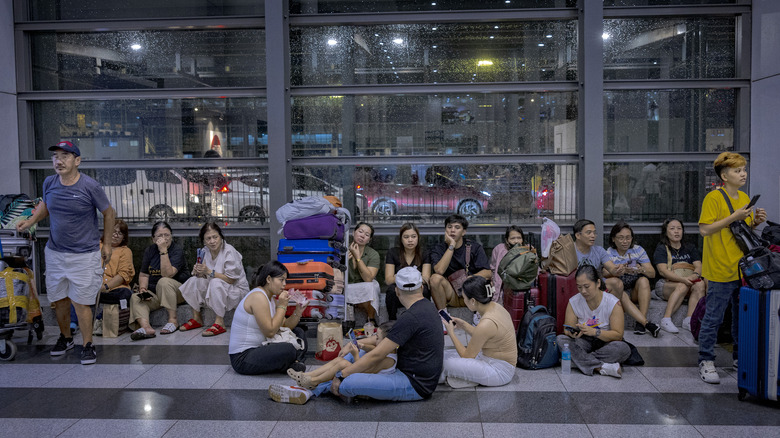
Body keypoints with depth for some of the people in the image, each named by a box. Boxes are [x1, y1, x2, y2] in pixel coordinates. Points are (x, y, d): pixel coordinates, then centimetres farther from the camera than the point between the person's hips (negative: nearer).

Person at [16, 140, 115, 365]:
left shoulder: (90, 186, -14)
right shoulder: (49, 183, 0)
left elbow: (109, 213, -1)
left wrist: (107, 243, 5)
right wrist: (30, 221, 2)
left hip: (84, 255, -5)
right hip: (55, 252, 5)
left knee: (81, 302, -4)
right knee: (59, 299, 14)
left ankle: (87, 345, 11)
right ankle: (65, 338, 35)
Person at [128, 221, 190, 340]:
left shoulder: (177, 250, -10)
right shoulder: (149, 250, 7)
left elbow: (167, 274, -23)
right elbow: (143, 274, 9)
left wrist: (163, 250, -26)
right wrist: (142, 289, -11)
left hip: (177, 292, -5)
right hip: (154, 294, 5)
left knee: (164, 282, -34)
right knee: (135, 299, -21)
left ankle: (173, 320, -27)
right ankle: (146, 327, -45)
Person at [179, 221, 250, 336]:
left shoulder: (229, 251, -19)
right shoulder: (205, 252, 1)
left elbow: (231, 279, -22)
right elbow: (204, 274, 1)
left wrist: (209, 272, -28)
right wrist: (198, 271, -22)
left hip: (237, 290, -7)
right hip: (216, 290, 7)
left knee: (216, 282, -33)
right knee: (194, 280, -10)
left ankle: (219, 323, -28)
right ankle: (196, 318, 0)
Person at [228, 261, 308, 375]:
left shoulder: (271, 298, 12)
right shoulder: (258, 297, -18)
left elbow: (285, 326, 11)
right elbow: (270, 332, -22)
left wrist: (298, 311, -6)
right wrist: (282, 306, -16)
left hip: (258, 349, 11)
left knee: (298, 332, 15)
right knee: (288, 349, -32)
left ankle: (295, 362, -5)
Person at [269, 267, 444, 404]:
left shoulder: (411, 317, -21)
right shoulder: (427, 306, 10)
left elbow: (377, 355, -18)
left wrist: (341, 376, -11)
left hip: (415, 385, -10)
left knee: (349, 382, -23)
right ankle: (308, 391, 9)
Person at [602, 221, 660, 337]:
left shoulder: (638, 250, 6)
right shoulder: (608, 253, 1)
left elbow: (652, 273, -1)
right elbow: (604, 274, -14)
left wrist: (641, 269, -25)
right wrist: (616, 272, -37)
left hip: (636, 291, 2)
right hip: (618, 291, -2)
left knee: (643, 280, -28)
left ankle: (640, 322, -35)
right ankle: (646, 322, -43)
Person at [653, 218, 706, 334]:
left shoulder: (690, 249, 18)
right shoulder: (661, 249, 3)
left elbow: (699, 267, 4)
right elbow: (663, 271, -12)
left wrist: (695, 275, -21)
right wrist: (683, 279, -26)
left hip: (689, 282, 4)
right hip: (666, 284, -4)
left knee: (700, 284, -28)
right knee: (682, 286, -35)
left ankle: (689, 320, -34)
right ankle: (666, 320, -37)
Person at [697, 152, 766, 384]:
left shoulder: (745, 198, 13)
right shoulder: (714, 197, -10)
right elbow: (704, 229, -18)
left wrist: (756, 221, 1)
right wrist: (734, 217, -21)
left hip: (743, 267, 8)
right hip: (721, 269, -7)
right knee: (713, 317, -1)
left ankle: (740, 358, 29)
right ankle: (706, 361, 8)